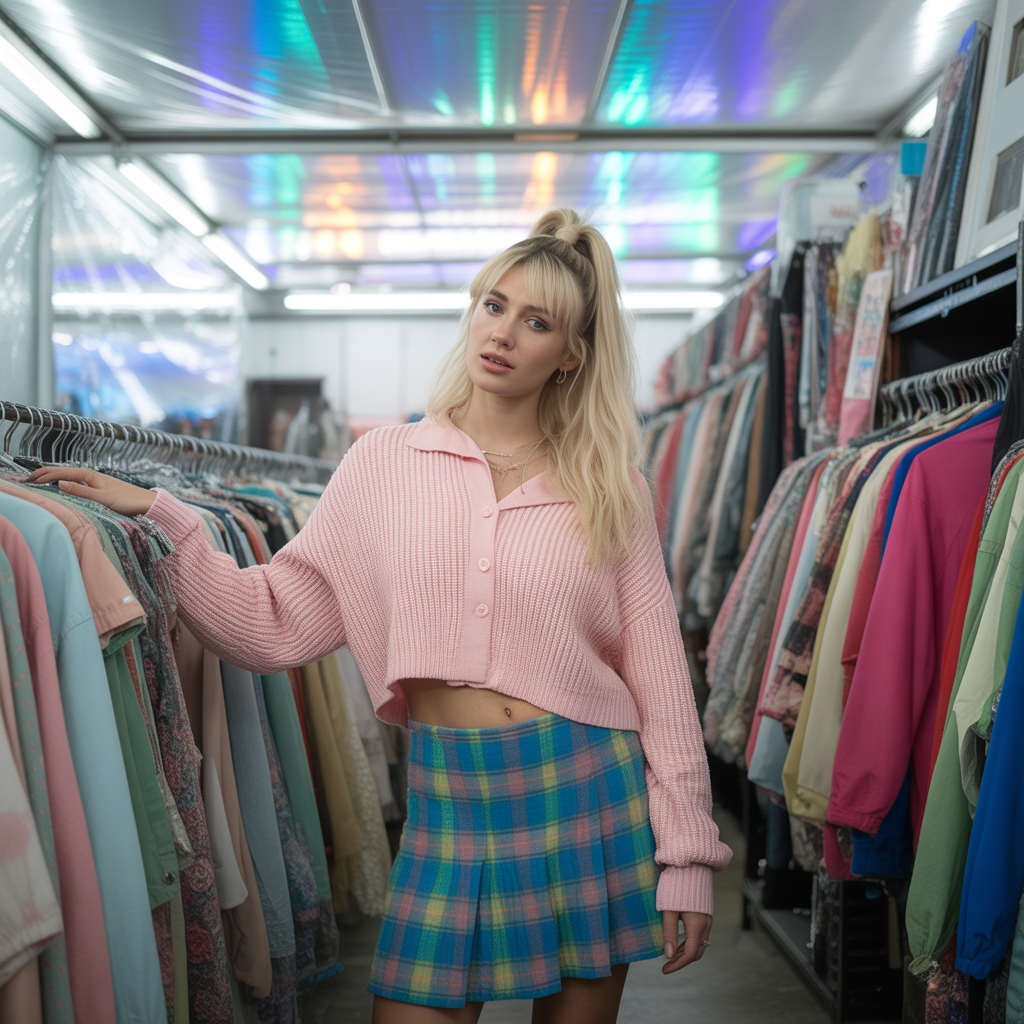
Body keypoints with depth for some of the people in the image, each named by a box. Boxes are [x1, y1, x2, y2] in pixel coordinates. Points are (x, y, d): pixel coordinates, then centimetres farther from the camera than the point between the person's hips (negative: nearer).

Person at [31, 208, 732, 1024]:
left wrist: (686, 854, 0)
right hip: (449, 802, 0)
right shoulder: (384, 464, 2)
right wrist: (157, 519, -9)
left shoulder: (609, 489, 1)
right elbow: (276, 626, 0)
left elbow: (659, 675, 1)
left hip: (587, 796, 0)